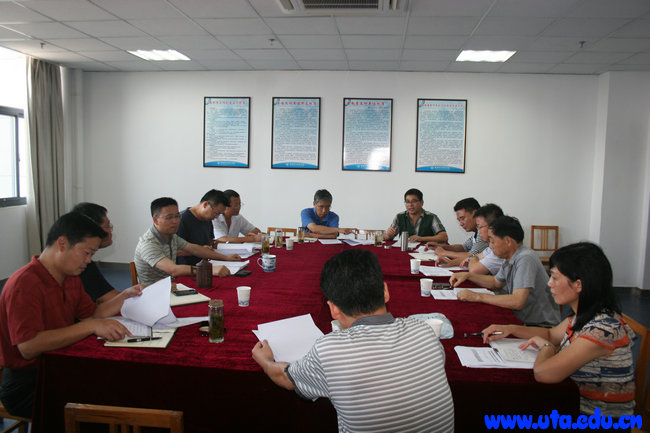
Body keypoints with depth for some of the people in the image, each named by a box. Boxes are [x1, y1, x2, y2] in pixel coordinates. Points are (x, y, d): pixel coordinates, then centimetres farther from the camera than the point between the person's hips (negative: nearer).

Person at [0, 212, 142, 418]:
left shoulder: (71, 278, 11)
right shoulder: (24, 284, -20)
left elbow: (92, 314, 16)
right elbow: (28, 347, -29)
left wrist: (126, 295, 4)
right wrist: (91, 326, -33)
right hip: (26, 386, -8)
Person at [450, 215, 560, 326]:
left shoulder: (525, 259, -22)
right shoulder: (510, 258, 4)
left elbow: (517, 302, -30)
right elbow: (496, 282, 22)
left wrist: (478, 296, -24)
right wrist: (468, 275, 9)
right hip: (522, 319, 8)